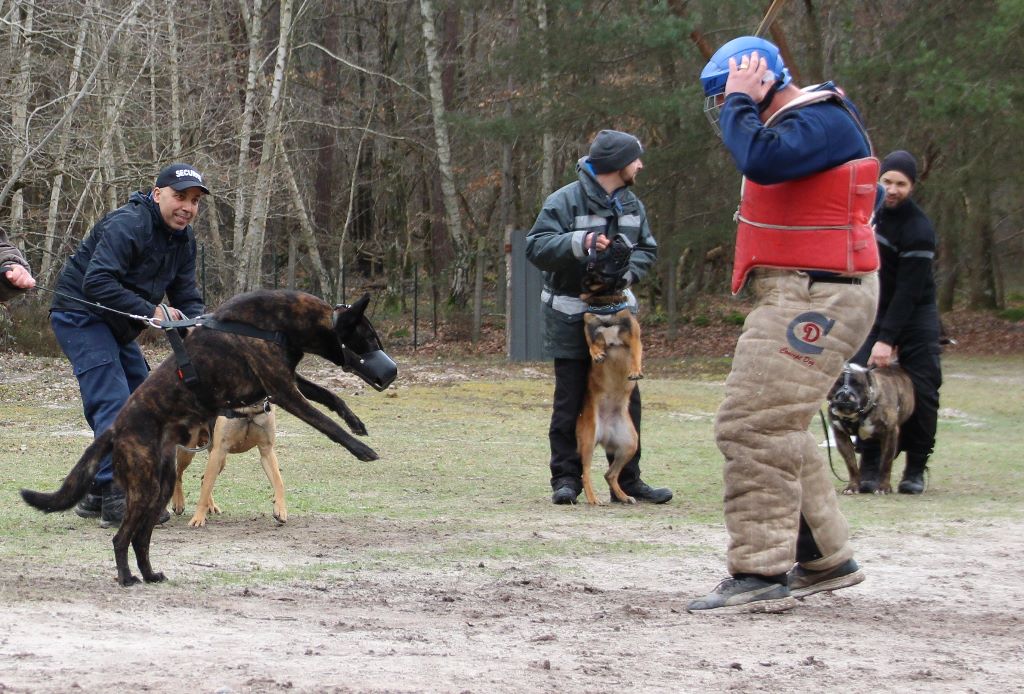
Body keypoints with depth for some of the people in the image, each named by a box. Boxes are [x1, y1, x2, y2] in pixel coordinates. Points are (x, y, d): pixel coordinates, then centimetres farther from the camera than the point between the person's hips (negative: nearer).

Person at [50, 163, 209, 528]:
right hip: (80, 316, -10)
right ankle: (116, 500, -22)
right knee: (114, 402, -19)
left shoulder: (183, 238, 6)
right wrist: (151, 311, -32)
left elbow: (186, 295, 8)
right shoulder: (127, 225, -24)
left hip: (116, 325, 10)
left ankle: (97, 494, 17)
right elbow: (97, 282, -32)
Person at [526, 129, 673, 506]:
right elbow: (536, 248, -18)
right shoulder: (565, 201, -13)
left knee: (626, 400, 7)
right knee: (569, 403, 0)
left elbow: (647, 249, 14)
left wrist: (628, 271, -8)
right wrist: (580, 242, -32)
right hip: (571, 317, -6)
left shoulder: (632, 205, 8)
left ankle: (627, 479, 14)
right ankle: (566, 478, 7)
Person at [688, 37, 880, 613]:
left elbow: (760, 159, -32)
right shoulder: (802, 121, 18)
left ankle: (761, 575, -16)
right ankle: (825, 558, 27)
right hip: (796, 296, 12)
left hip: (814, 299, -12)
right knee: (777, 427, 19)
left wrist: (739, 102, -20)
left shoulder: (821, 121, -16)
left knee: (755, 427, -16)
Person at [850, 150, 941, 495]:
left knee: (920, 392, -9)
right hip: (871, 310, 5)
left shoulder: (918, 230, -22)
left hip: (915, 315, -5)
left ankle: (915, 469, 5)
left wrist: (888, 339, -27)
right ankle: (869, 466, -4)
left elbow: (908, 290, -24)